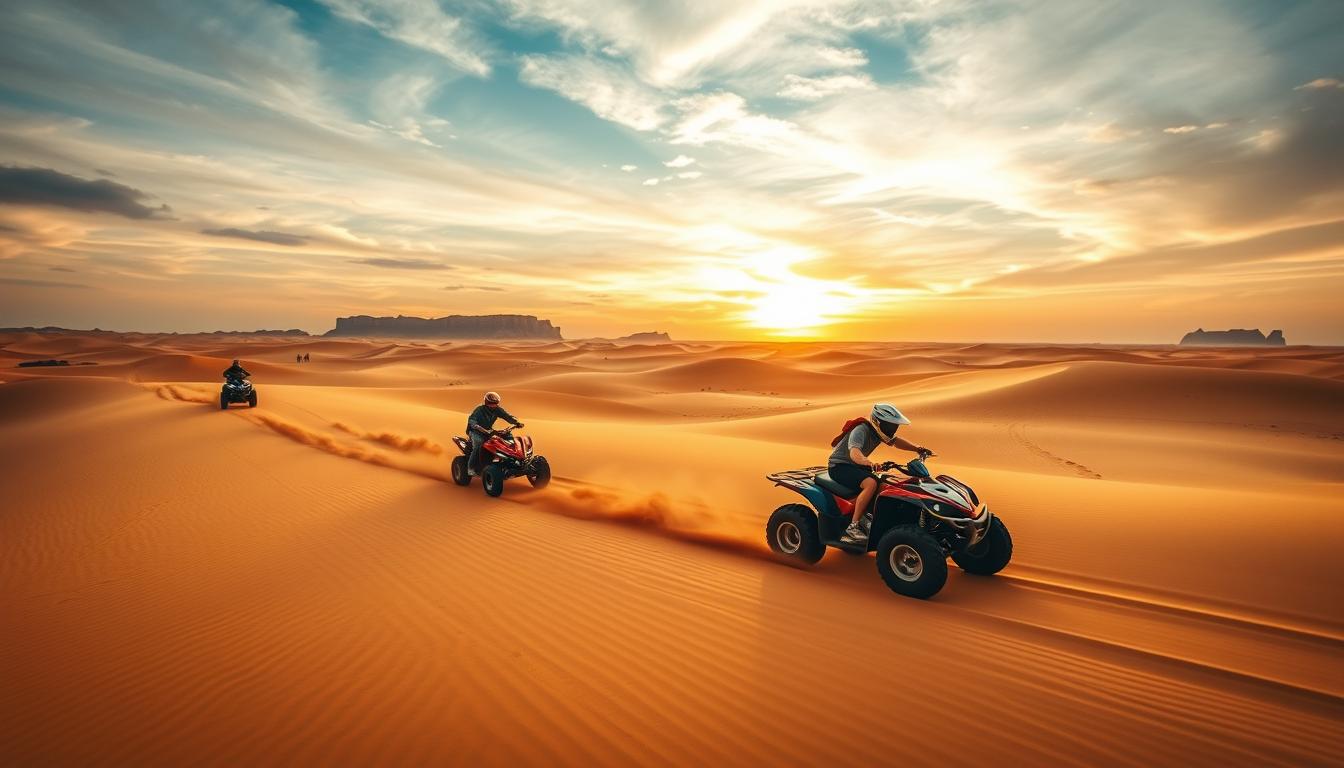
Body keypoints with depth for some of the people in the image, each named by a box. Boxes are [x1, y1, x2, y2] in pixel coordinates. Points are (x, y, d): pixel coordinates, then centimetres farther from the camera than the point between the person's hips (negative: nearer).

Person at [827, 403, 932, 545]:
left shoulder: (877, 431, 3)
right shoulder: (861, 431, -25)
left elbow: (895, 441, 18)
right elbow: (854, 453, -43)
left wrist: (917, 448, 3)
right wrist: (870, 464, -62)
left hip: (855, 465, 10)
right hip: (839, 466, -10)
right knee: (871, 483, -31)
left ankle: (864, 518, 6)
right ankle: (853, 527, -28)